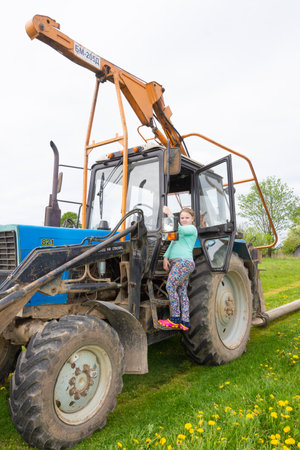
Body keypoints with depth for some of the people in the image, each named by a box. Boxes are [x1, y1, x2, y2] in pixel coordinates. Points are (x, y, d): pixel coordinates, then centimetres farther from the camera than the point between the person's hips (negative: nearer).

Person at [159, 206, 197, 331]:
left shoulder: (192, 229, 2)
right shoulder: (179, 233, 28)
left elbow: (179, 229, -17)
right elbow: (171, 245, 19)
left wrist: (170, 215, -15)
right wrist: (166, 257, 5)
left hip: (184, 262, -9)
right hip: (176, 263, 9)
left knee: (170, 287, -14)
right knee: (182, 292, 6)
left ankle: (175, 319, -9)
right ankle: (185, 322, 8)